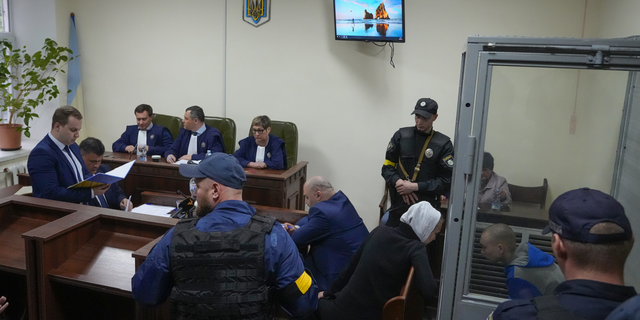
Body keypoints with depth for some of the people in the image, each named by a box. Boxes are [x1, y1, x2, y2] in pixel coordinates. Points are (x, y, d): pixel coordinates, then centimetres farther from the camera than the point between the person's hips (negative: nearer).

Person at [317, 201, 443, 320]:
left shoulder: (380, 231, 1)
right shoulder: (416, 249, -12)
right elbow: (428, 291, -25)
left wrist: (328, 292, 22)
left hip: (341, 309, 3)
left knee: (319, 302, 37)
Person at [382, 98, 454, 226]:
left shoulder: (443, 144, -3)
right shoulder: (401, 136, 4)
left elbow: (446, 181, -6)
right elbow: (387, 167, 8)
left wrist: (416, 187, -14)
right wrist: (398, 182, -12)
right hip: (399, 206, 2)